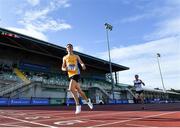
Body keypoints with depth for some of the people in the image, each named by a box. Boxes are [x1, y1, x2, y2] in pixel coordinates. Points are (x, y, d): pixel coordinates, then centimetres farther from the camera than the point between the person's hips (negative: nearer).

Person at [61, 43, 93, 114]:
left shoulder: (76, 56, 9)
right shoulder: (65, 58, 16)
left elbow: (81, 63, -1)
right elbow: (62, 68, 16)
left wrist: (83, 65, -25)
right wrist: (65, 69, -8)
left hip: (76, 74, -4)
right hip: (70, 75, 5)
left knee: (71, 89, -23)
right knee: (79, 90, 11)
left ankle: (78, 105, -11)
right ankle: (87, 100, 33)